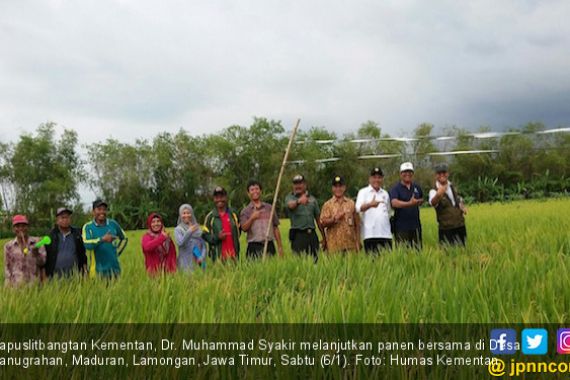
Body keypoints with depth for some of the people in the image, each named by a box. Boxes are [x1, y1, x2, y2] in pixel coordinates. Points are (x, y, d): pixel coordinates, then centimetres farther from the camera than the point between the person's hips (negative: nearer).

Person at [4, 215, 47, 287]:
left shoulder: (37, 242, 4)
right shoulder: (9, 246, 7)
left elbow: (43, 262, -2)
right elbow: (7, 268, 9)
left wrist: (36, 254, -21)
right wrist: (8, 288, 4)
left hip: (35, 284, 0)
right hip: (16, 285, 0)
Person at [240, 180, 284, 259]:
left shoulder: (269, 208, 15)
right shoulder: (245, 211, 9)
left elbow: (275, 228, 13)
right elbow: (244, 228, -4)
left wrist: (280, 246, 9)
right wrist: (252, 218, -18)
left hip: (269, 246, 2)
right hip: (254, 246, -2)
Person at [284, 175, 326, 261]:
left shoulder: (312, 199, 14)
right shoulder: (290, 198, 3)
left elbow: (318, 219, 15)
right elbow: (291, 205, -23)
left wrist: (324, 237, 12)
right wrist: (299, 201, -46)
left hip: (312, 234, 4)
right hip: (298, 235, -4)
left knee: (314, 261, 4)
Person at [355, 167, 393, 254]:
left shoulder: (385, 193, 19)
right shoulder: (363, 192, 4)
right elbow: (359, 208, -14)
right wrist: (370, 204, -33)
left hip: (386, 234, 4)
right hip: (370, 234, -4)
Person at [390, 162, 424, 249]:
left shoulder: (416, 187, 11)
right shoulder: (396, 188, -7)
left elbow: (421, 199, 31)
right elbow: (394, 203, -26)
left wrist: (419, 202, 9)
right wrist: (409, 203, -38)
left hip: (415, 225, 5)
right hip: (401, 226, -5)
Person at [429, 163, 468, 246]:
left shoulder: (452, 187, 9)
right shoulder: (434, 191, -11)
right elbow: (433, 202, -35)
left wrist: (462, 206, 6)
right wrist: (438, 195, -58)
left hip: (460, 226, 6)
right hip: (446, 229, -6)